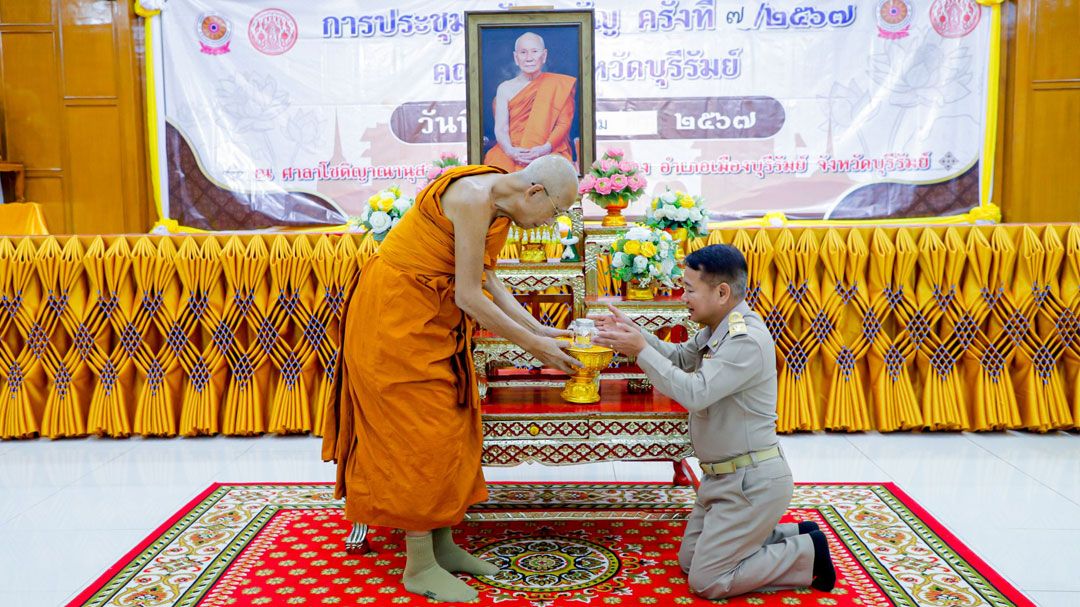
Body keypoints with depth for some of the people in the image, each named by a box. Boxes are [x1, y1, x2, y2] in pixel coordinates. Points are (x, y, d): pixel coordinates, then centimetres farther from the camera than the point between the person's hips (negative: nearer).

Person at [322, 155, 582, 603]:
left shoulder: (500, 203, 4)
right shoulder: (474, 198, -25)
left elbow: (486, 281, 6)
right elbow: (469, 297, -24)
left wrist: (536, 328, 1)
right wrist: (533, 345, -17)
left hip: (434, 318, 10)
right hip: (396, 313, -10)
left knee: (451, 429, 11)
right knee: (420, 433, -4)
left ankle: (441, 545, 22)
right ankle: (419, 566, 7)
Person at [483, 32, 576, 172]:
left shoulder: (559, 85, 10)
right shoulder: (505, 88, 14)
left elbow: (563, 123, 2)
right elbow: (500, 129, 5)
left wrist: (546, 148, -17)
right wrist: (510, 151, -17)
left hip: (548, 153, -1)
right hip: (511, 152, 1)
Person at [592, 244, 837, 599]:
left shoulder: (747, 340, -25)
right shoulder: (717, 330, 4)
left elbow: (695, 393, -31)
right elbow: (680, 357, 15)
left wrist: (641, 351, -24)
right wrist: (634, 333, 0)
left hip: (752, 481, -10)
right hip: (722, 477, 10)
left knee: (706, 583, -4)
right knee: (689, 561, 19)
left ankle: (807, 554, 8)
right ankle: (791, 537, 21)